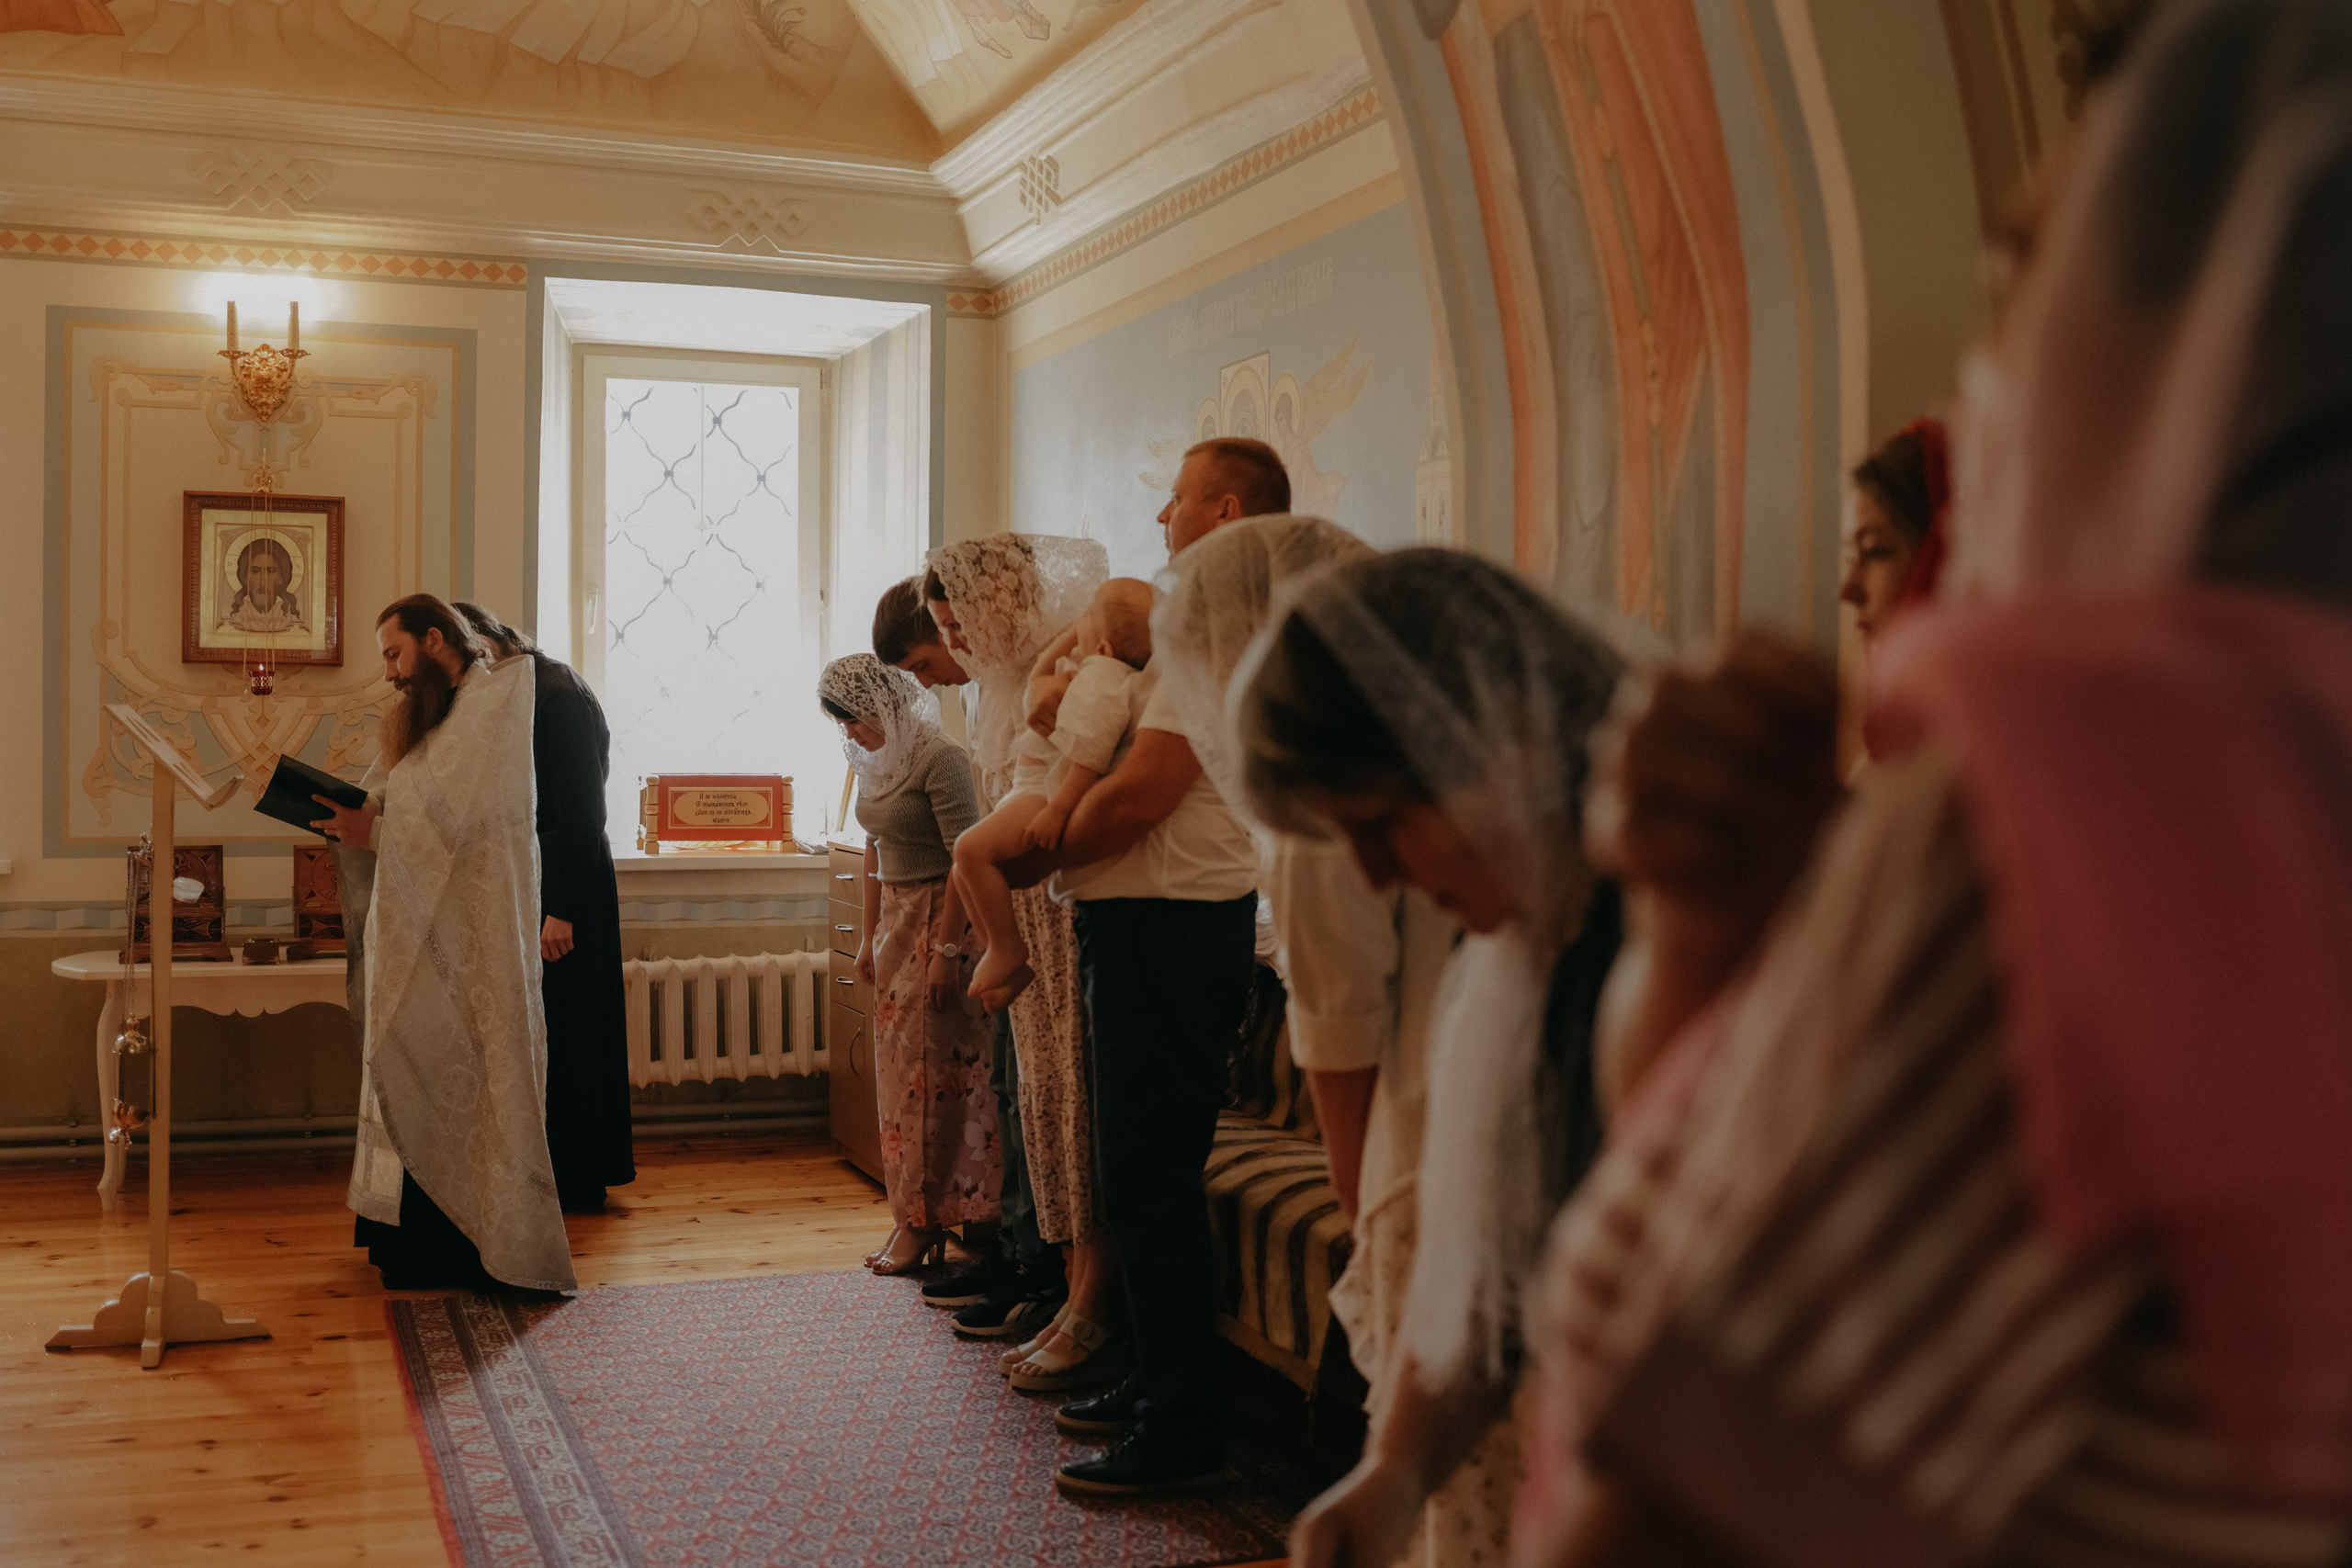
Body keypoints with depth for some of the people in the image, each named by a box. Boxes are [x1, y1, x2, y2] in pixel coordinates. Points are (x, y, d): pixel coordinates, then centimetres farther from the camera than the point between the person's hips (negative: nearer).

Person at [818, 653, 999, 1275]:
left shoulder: (939, 758, -15)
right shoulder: (875, 762, 12)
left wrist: (947, 948, -21)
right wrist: (869, 935, 19)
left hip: (938, 918, -9)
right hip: (896, 920, 9)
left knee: (932, 1070, -5)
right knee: (898, 1067, 9)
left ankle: (923, 1219, 2)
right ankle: (916, 1213, 15)